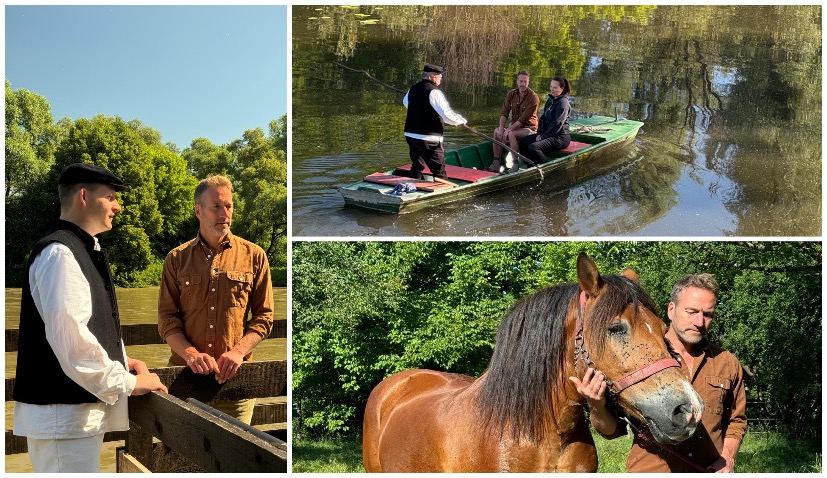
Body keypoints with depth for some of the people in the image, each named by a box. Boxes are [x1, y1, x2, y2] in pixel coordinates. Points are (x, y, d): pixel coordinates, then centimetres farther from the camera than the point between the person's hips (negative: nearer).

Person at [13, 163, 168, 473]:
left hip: (82, 405, 10)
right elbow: (69, 337, -26)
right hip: (63, 412, -10)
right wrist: (127, 383, -18)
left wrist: (121, 361, 12)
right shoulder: (60, 252, -17)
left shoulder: (84, 250, 15)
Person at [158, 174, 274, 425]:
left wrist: (238, 351, -11)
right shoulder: (177, 259, 6)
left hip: (235, 376, 0)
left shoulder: (254, 256, 4)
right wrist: (191, 354, -13)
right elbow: (167, 319, 3)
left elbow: (264, 317, 4)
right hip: (187, 375, 1)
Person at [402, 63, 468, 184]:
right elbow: (447, 114, -21)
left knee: (417, 166, 20)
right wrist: (461, 121, -5)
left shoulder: (413, 89, 9)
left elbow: (405, 103, 31)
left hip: (410, 134, 8)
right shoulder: (433, 92, -15)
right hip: (428, 138, -8)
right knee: (439, 171, -2)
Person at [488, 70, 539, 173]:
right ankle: (496, 162, -19)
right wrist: (501, 128, -20)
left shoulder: (533, 98, -16)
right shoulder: (511, 94, 3)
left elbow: (524, 119, -21)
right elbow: (504, 113, -3)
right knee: (497, 131, -19)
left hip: (529, 128, -6)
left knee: (511, 134, -33)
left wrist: (509, 129, -23)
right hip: (514, 126, 6)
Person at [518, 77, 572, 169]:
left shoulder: (563, 102, -12)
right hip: (549, 134, 9)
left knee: (533, 147, -27)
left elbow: (558, 124, -19)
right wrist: (539, 133, 0)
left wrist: (544, 136, -17)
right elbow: (543, 118, 15)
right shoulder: (550, 100, 15)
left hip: (560, 137, -9)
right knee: (524, 142, -2)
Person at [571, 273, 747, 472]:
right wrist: (597, 408, -25)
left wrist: (727, 457, -4)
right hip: (649, 470, -2)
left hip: (710, 471, 3)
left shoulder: (728, 364, 2)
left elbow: (736, 420, 14)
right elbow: (613, 430, -5)